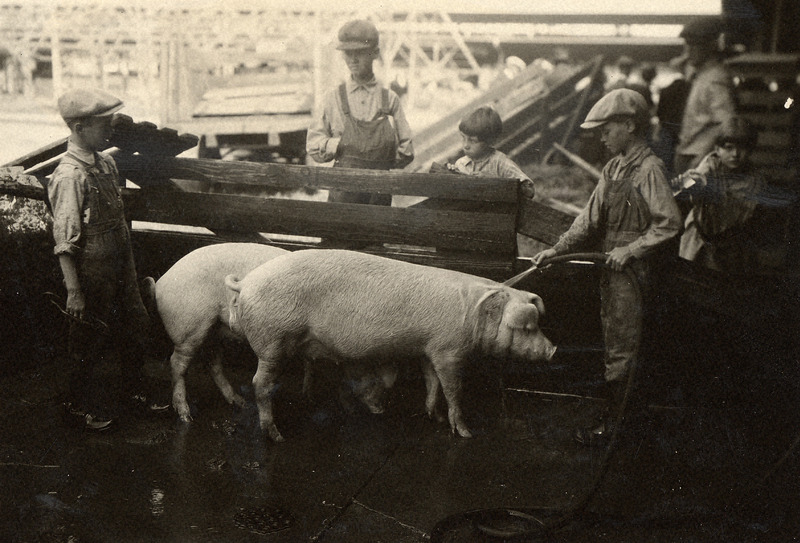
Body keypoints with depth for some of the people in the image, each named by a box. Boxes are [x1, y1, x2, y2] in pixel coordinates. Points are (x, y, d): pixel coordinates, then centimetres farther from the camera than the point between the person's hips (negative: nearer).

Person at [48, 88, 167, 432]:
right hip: (92, 276, -8)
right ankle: (78, 406, 27)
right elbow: (65, 243, -21)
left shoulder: (106, 163, 4)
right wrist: (74, 293, -21)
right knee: (89, 342, 7)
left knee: (135, 328, 18)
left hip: (119, 269, 8)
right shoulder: (70, 177, -22)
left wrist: (130, 267, 18)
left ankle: (134, 391, 37)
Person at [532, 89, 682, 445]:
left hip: (632, 270, -9)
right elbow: (590, 218, 14)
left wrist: (629, 250, -18)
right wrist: (558, 249, 6)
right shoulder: (614, 167, 12)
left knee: (622, 347, -2)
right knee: (611, 342, 17)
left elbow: (669, 223, -19)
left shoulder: (648, 168, -14)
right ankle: (611, 411, 30)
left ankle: (612, 421, 7)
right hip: (610, 268, 9)